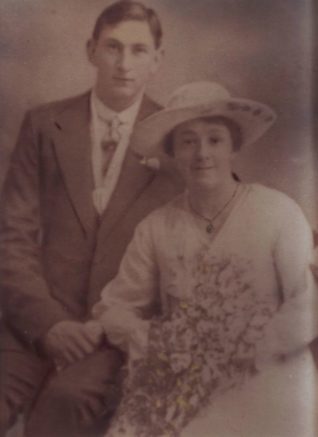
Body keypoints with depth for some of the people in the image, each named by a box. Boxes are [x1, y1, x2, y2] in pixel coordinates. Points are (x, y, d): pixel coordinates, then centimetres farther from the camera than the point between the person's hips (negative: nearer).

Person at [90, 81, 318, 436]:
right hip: (183, 390, 3)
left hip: (264, 390, -2)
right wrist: (158, 346, -6)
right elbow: (116, 306, 9)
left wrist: (246, 352, -11)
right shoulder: (156, 228, 4)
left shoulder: (278, 213, -6)